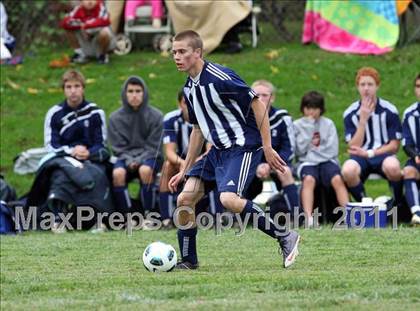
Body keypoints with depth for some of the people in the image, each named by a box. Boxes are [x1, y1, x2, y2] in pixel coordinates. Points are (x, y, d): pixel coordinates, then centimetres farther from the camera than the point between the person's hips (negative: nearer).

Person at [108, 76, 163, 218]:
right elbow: (118, 147, 4)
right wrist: (129, 160, -15)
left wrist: (140, 160, -17)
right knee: (117, 173, -33)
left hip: (149, 157, -1)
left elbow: (154, 146, -2)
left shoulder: (156, 116, -1)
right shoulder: (115, 118, 3)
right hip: (126, 157, 1)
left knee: (145, 170, -37)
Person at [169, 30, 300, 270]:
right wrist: (185, 170, 23)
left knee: (229, 199, -28)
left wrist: (267, 148, -18)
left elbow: (258, 105, -16)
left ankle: (285, 237, -15)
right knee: (185, 199, -2)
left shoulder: (220, 77, -17)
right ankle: (188, 260, 13)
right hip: (218, 149, 9)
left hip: (243, 146, -9)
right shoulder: (190, 88, 10)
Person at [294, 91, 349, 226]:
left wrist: (312, 149, -6)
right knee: (309, 179, -34)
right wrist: (308, 128, -6)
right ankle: (308, 218, -47)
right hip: (306, 162, -1)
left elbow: (332, 150, 1)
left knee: (337, 179, -30)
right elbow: (299, 150, -5)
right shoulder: (297, 125, 7)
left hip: (327, 161, 1)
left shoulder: (328, 124, 9)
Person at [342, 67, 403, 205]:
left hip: (383, 154, -1)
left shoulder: (389, 111, -2)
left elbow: (394, 145, 1)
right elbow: (353, 147, -4)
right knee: (348, 170, -35)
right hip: (361, 156, 1)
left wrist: (370, 153, -12)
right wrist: (363, 120, -13)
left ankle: (398, 205, -13)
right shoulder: (350, 113, 2)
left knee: (392, 166, -37)